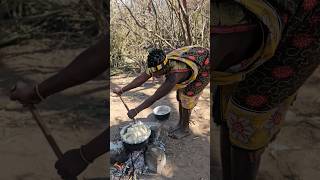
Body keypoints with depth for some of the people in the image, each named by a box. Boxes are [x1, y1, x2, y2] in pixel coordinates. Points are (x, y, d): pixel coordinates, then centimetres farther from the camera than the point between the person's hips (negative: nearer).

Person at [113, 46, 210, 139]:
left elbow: (155, 97, -36)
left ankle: (185, 129, 16)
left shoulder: (175, 75, -42)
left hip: (203, 69, -7)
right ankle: (181, 124, 28)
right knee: (180, 97, 10)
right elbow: (140, 79, -13)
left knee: (186, 98, -4)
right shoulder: (159, 64, -22)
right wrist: (122, 90, -11)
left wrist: (136, 110, -28)